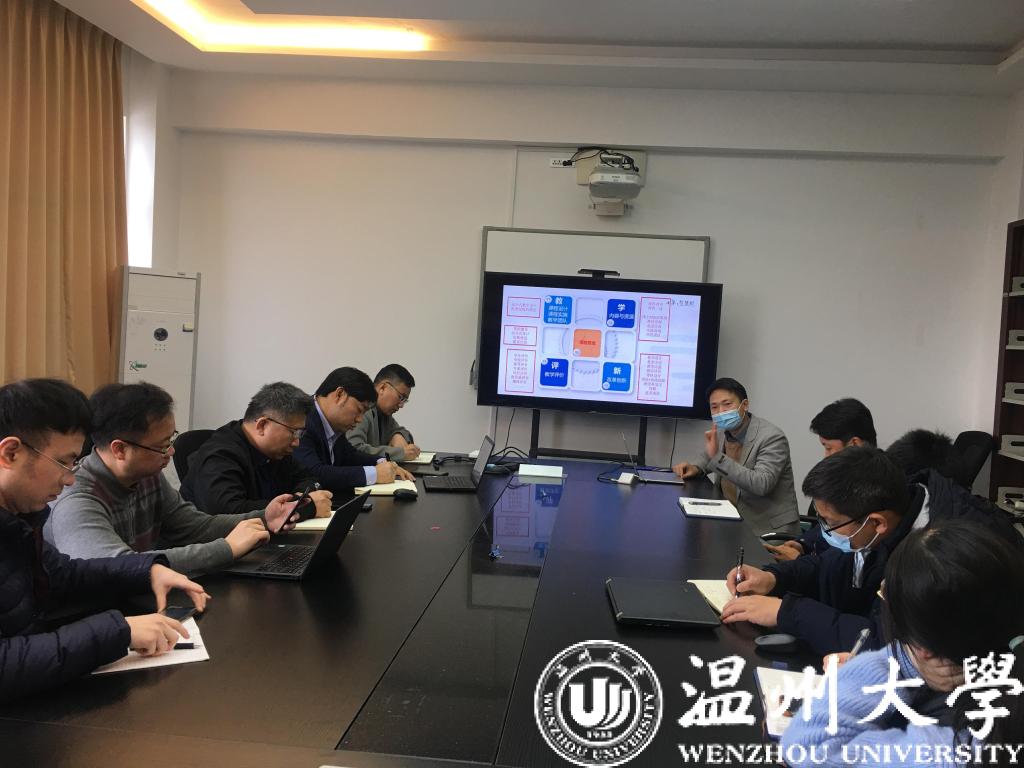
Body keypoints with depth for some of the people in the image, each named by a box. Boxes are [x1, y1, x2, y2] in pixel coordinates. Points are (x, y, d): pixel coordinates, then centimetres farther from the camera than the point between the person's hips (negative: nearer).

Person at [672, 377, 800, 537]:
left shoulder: (772, 438, -17)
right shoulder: (722, 432, 3)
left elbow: (761, 485, -30)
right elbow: (709, 456, 25)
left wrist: (717, 456, -33)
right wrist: (695, 468, 2)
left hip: (768, 529, -6)